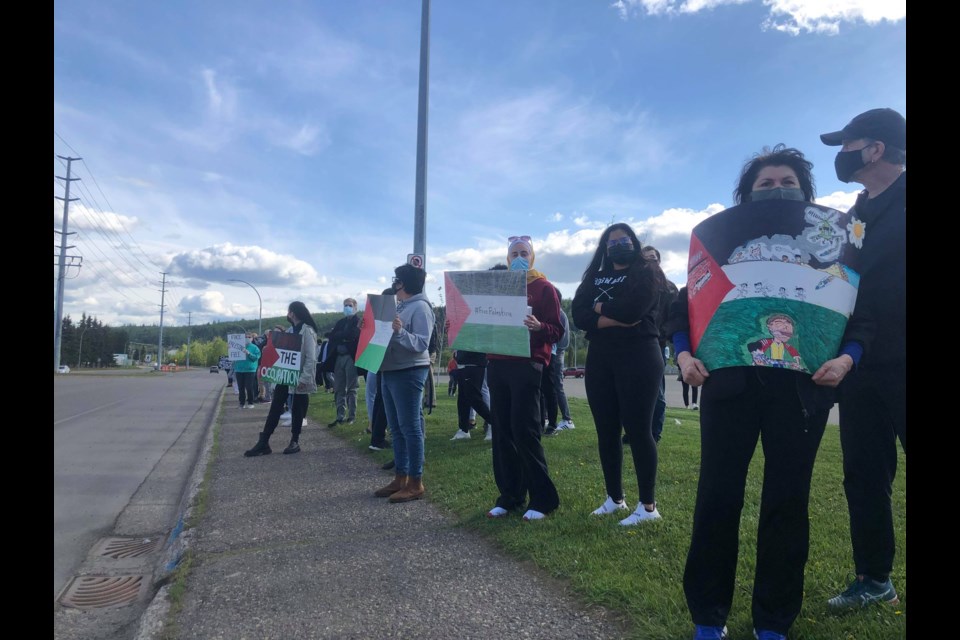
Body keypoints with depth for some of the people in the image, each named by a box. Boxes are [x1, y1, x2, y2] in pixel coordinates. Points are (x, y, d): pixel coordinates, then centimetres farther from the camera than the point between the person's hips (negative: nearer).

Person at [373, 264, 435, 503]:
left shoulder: (420, 307, -11)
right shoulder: (399, 306, 18)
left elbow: (421, 344, -19)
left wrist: (400, 331, -32)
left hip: (409, 373, -10)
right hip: (390, 372, 10)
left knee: (410, 428, -5)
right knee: (396, 429, 12)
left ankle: (415, 484, 1)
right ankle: (400, 478, 21)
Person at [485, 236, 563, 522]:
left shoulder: (544, 288, 0)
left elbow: (557, 332, -5)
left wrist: (538, 327, -25)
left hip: (527, 366, -6)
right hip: (497, 365, 6)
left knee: (524, 431, -8)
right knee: (502, 433, 5)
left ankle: (543, 498, 4)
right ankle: (510, 496, 15)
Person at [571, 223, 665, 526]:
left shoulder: (647, 272, 1)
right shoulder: (594, 277, 16)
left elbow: (632, 308, -17)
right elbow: (579, 315, -1)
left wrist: (600, 308, -1)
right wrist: (616, 318, -14)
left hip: (638, 357, -5)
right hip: (600, 359, 6)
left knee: (637, 429, -4)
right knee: (606, 430, 8)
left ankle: (648, 505, 6)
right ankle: (614, 498, 22)